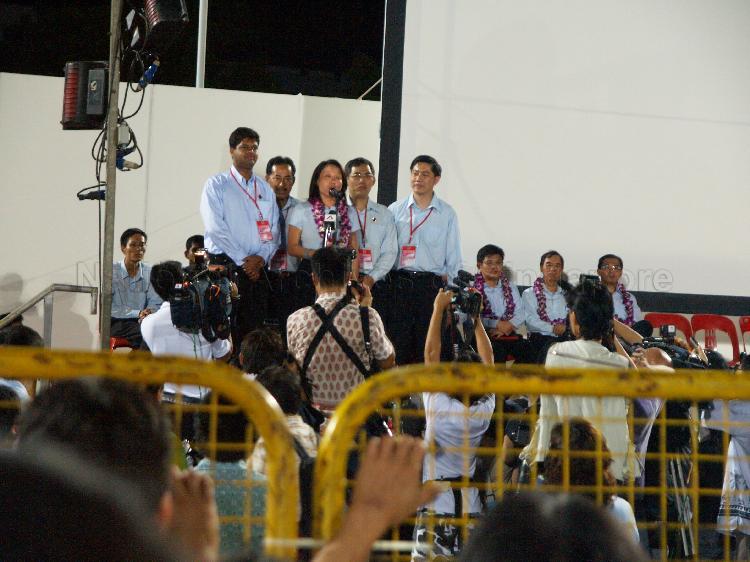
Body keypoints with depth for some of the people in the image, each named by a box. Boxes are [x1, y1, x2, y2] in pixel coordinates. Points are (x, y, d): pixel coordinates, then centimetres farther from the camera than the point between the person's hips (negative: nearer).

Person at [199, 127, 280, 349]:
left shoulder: (265, 189, 17)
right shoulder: (216, 185, 2)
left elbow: (273, 231, 13)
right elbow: (216, 229, -8)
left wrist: (260, 258, -6)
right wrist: (243, 260, -11)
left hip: (258, 268, 4)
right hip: (225, 264, -4)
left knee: (255, 329, 0)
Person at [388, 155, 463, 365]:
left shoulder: (447, 214, 8)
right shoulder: (395, 210, 9)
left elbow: (453, 260, 8)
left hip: (433, 284, 0)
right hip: (400, 283, 0)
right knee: (398, 344, -3)